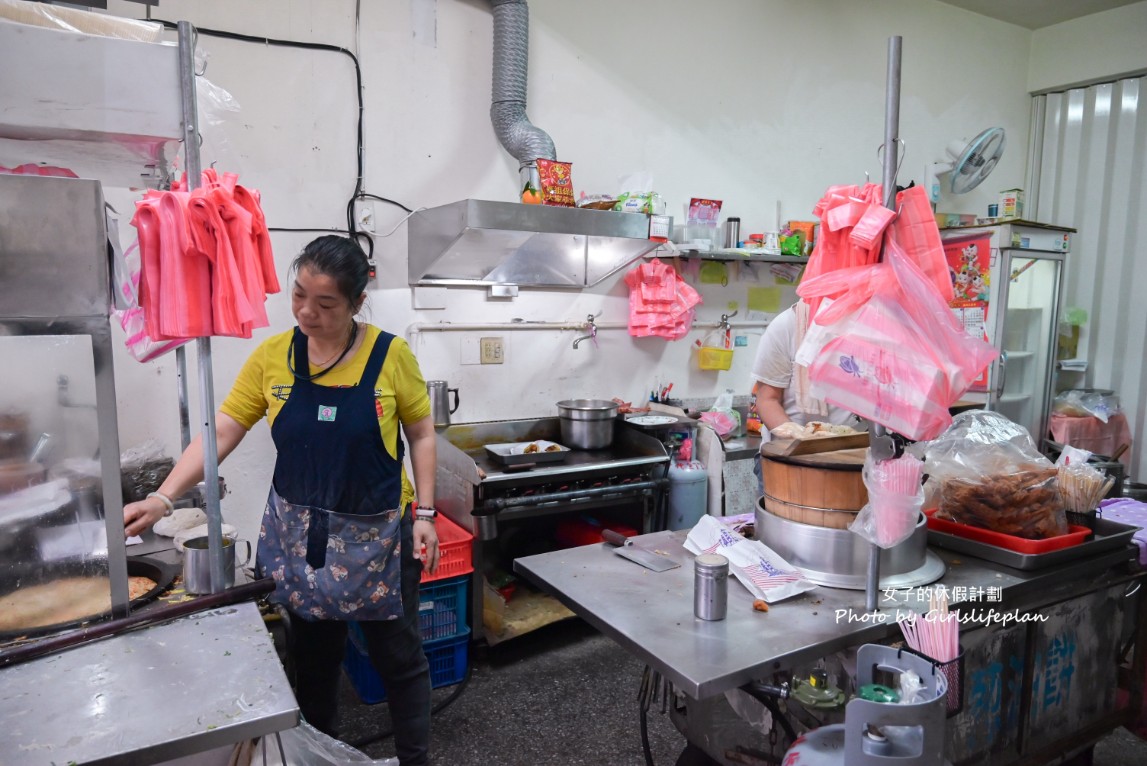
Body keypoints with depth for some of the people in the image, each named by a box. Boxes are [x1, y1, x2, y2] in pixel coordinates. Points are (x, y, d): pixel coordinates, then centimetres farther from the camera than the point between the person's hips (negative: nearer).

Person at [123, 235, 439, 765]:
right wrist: (162, 497, -14)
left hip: (378, 537, -2)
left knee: (398, 656, 11)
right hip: (300, 535, 3)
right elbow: (221, 433, -4)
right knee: (312, 657, 19)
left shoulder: (390, 354, -13)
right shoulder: (272, 356, -6)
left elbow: (421, 434, -4)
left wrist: (425, 512, -7)